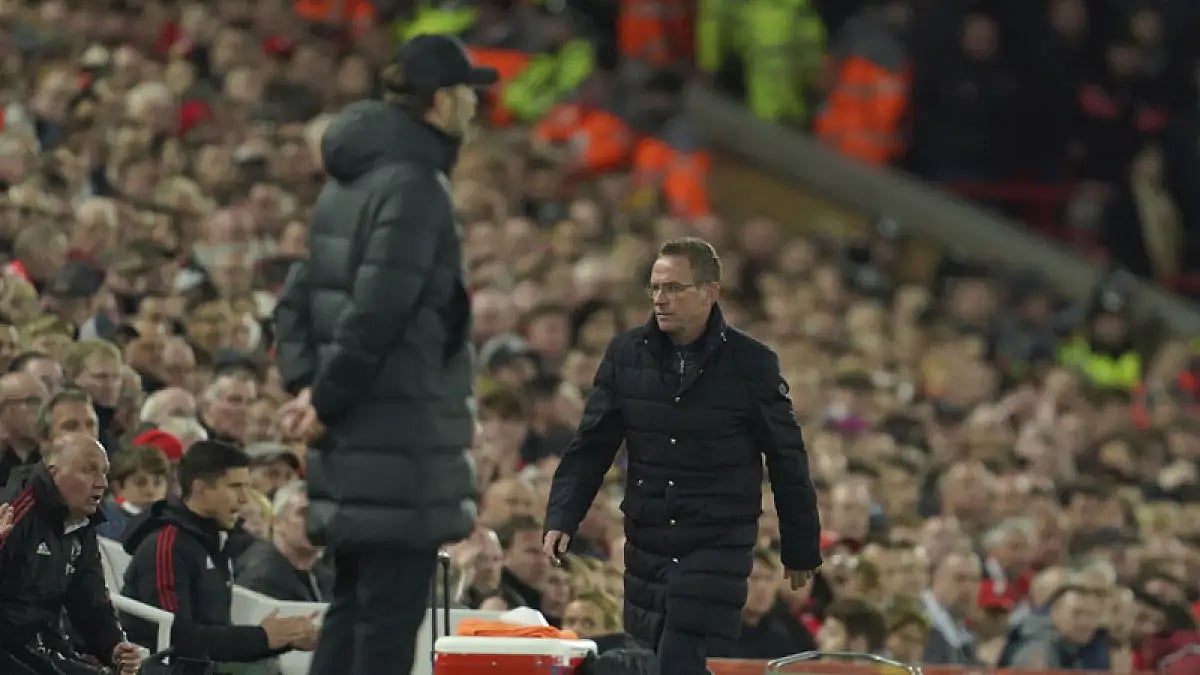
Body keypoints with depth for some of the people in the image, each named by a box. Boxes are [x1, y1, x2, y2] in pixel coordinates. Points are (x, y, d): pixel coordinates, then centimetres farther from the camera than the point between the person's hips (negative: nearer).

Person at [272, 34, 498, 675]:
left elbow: (299, 296, 16)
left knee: (353, 604, 13)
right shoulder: (412, 184, -15)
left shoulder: (349, 181, 14)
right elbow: (377, 310, -21)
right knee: (392, 607, -5)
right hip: (402, 427, -9)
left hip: (350, 435, 9)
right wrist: (327, 400, -11)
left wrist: (305, 384, 6)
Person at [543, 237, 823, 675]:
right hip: (646, 546, 4)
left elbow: (787, 461, 1)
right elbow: (591, 446, 5)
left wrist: (800, 551, 4)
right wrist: (561, 519, -7)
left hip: (718, 545, -4)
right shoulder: (626, 354, 3)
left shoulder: (752, 364, -6)